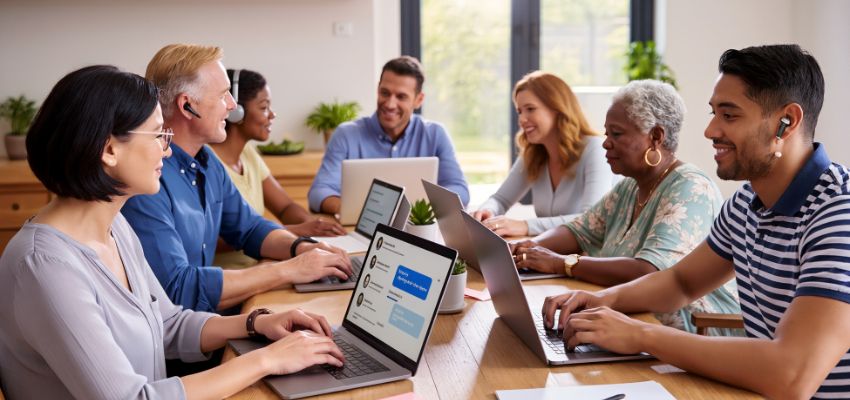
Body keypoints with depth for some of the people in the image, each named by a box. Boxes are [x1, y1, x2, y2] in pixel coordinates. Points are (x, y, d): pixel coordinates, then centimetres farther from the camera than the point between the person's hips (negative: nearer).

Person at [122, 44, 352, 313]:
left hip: (208, 321, 8)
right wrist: (288, 270, -23)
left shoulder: (207, 162, 8)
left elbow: (249, 227, 18)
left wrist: (302, 247, -3)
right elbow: (177, 289, -27)